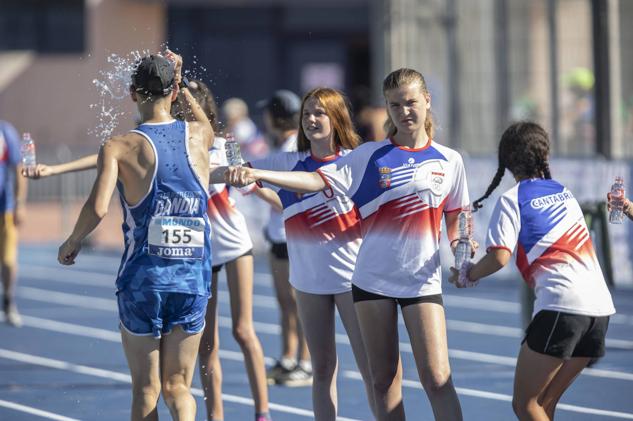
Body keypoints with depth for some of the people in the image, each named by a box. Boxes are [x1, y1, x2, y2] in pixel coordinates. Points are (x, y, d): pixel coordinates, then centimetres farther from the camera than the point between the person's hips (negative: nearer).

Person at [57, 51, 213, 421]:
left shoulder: (119, 148, -9)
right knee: (177, 386, 8)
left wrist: (73, 241, -3)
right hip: (194, 279, 2)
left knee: (146, 390, 10)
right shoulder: (199, 136, 2)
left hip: (143, 279, -2)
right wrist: (180, 83, 35)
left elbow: (97, 209, -21)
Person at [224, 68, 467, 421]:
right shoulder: (370, 155, 2)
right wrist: (257, 174, -20)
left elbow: (455, 224, 15)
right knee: (384, 379, 5)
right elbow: (319, 180, -8)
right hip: (373, 279, 1)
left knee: (437, 378, -10)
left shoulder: (449, 161, 6)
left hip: (423, 282, -1)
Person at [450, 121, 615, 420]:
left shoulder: (512, 200, 0)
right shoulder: (564, 193, 20)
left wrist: (467, 276, 7)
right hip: (601, 306, 7)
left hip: (561, 305, -7)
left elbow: (499, 258, -10)